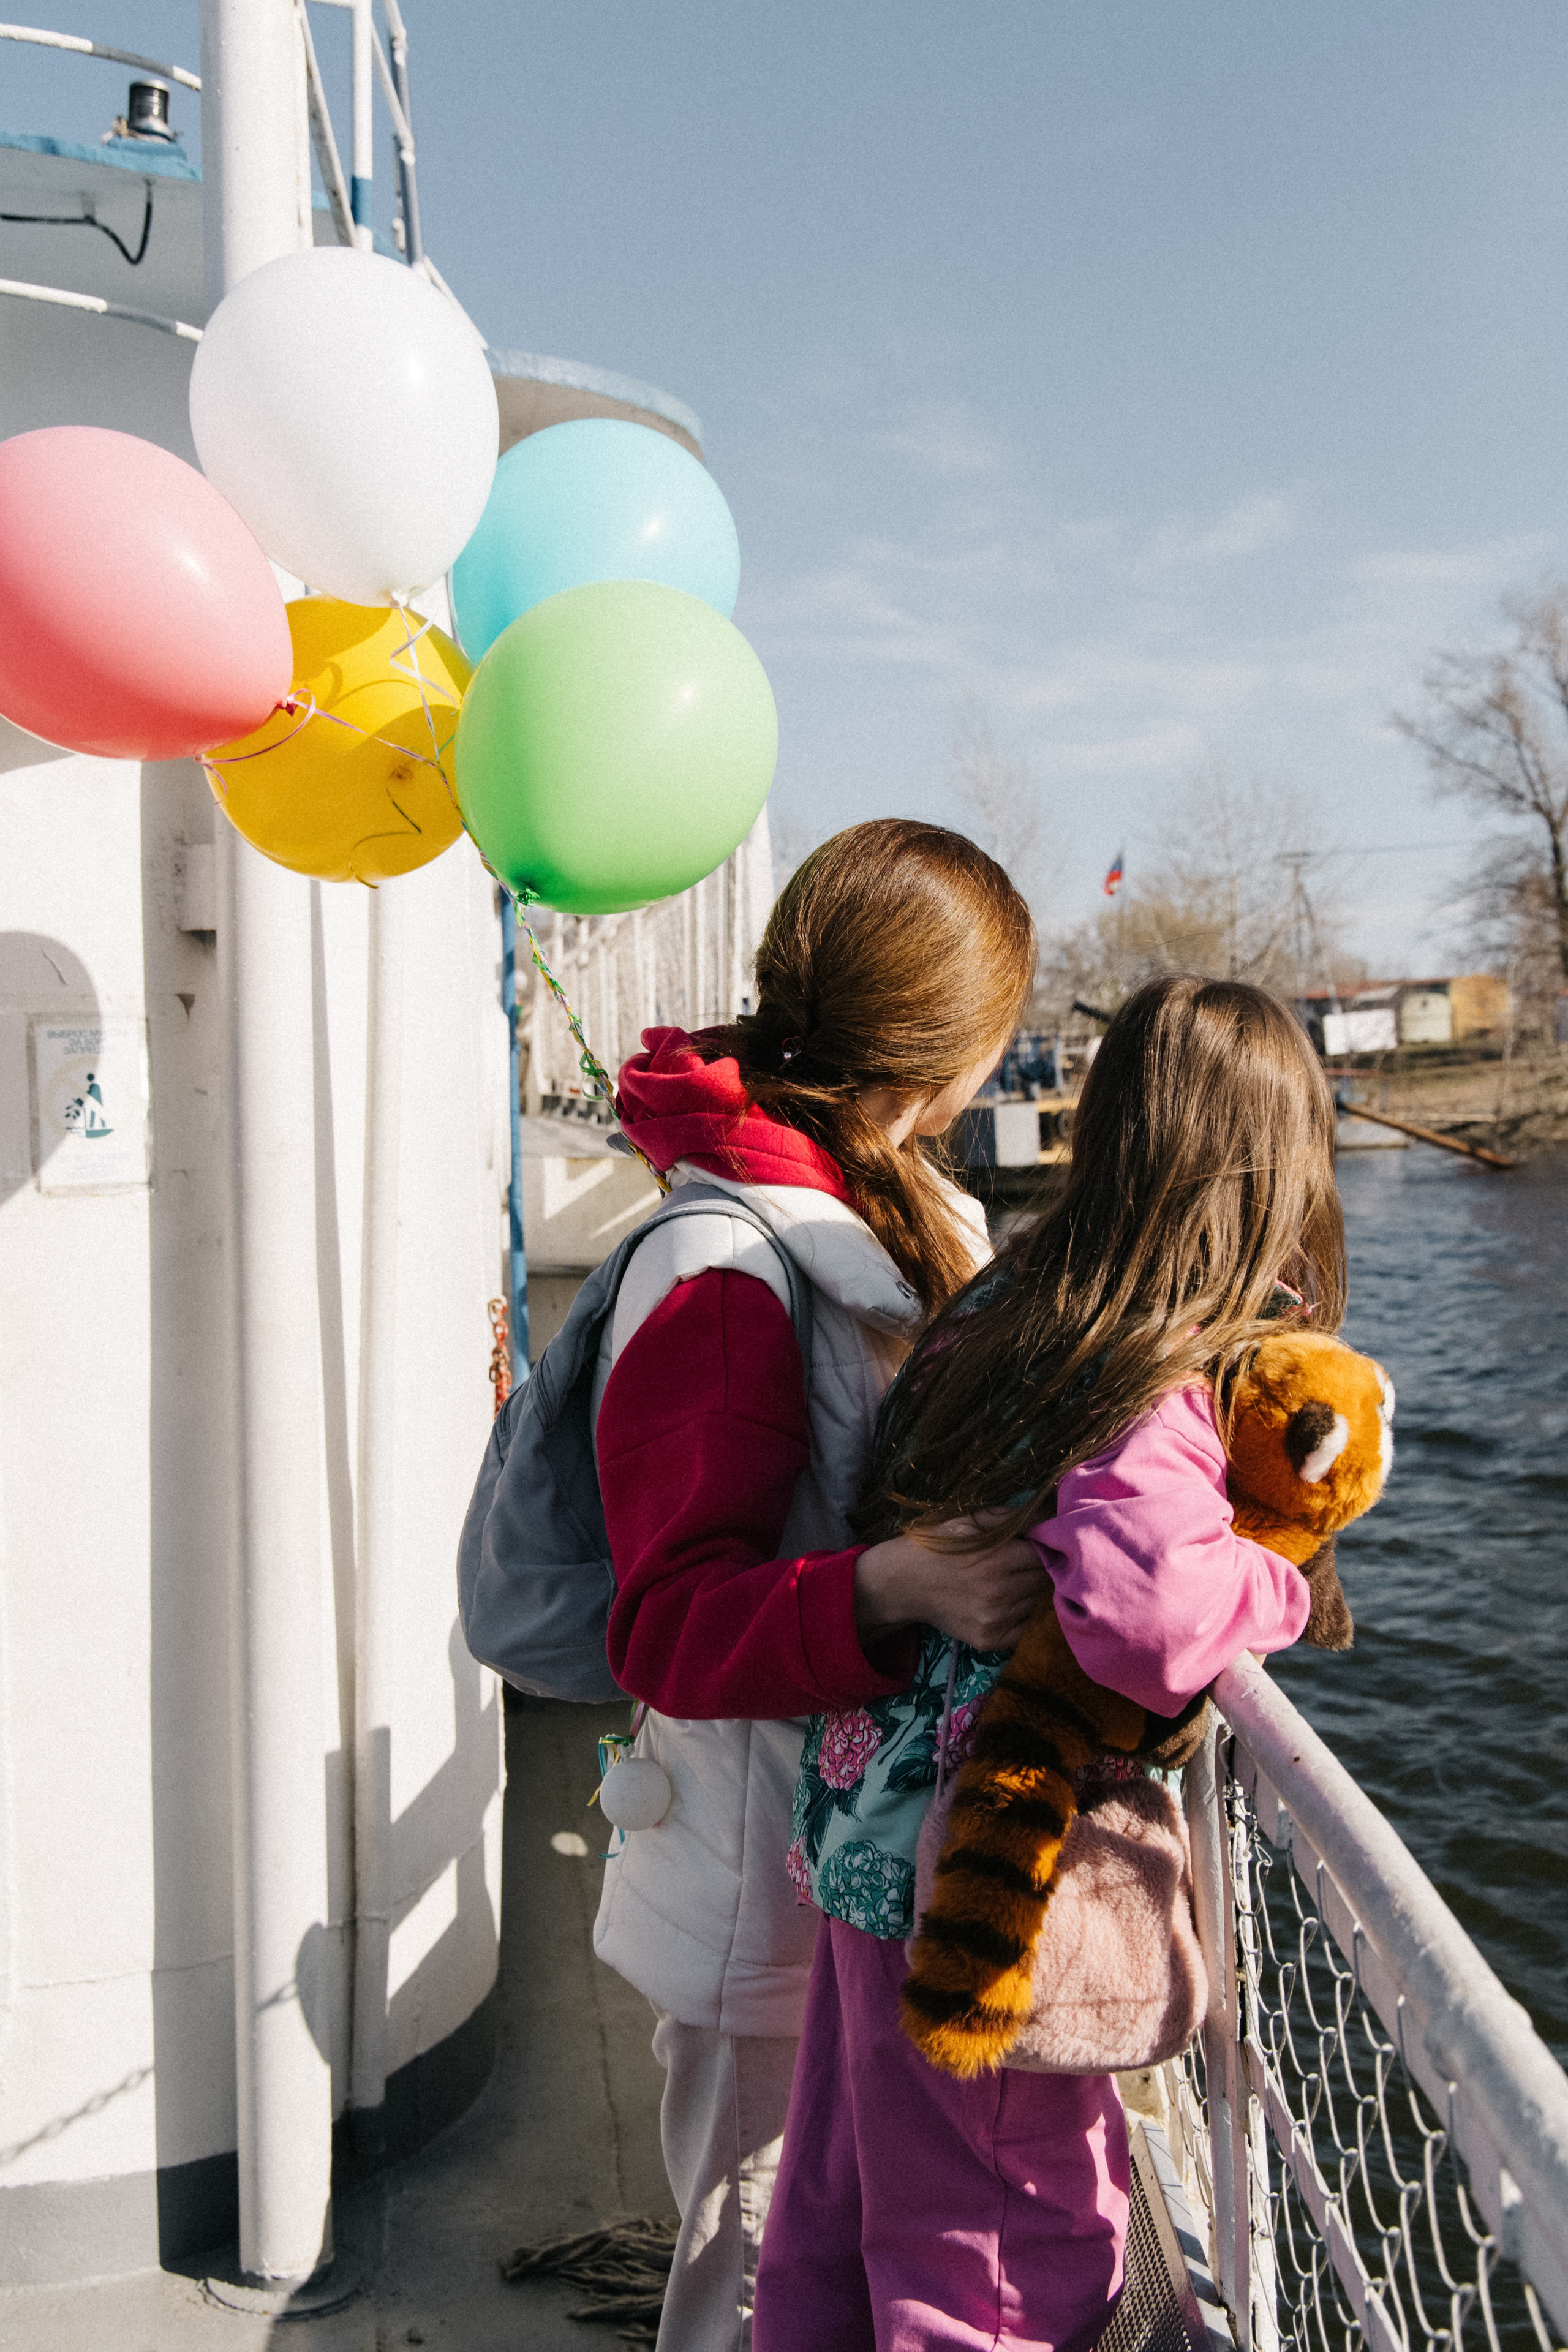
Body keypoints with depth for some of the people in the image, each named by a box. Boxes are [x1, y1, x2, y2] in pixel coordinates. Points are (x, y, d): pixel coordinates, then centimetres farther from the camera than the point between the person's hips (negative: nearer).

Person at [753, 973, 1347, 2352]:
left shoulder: (1005, 1303, 1)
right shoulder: (1171, 1385, -23)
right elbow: (1140, 1611, -37)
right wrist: (1278, 1587, -20)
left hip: (872, 1814, 8)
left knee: (841, 2208, 26)